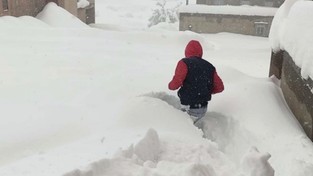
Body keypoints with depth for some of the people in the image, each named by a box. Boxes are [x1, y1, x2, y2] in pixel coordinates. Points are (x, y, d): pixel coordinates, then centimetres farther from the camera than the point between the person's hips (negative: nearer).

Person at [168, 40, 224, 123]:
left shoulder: (185, 63, -9)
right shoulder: (209, 66, 7)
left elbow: (176, 83, -19)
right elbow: (220, 87, 6)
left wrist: (170, 85, 4)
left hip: (189, 109, -6)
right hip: (203, 109, 6)